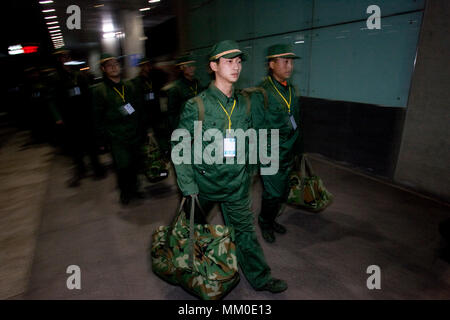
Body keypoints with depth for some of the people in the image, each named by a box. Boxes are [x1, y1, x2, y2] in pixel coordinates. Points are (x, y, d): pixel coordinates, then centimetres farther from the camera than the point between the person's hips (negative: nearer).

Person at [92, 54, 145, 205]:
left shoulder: (129, 86, 11)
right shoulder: (99, 90, -2)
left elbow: (139, 111, 15)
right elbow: (98, 118, -3)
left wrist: (142, 132, 13)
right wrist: (102, 140, -6)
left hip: (135, 136, 4)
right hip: (117, 138, -4)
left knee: (136, 164, 8)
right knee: (123, 166, -5)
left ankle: (133, 188, 31)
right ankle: (124, 192, 21)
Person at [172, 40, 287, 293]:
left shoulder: (244, 104, -1)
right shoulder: (197, 106, -15)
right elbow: (179, 147, -12)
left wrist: (247, 173, 13)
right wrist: (188, 186, -13)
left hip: (237, 185, 2)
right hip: (205, 182, -2)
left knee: (244, 230, 12)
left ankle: (260, 277, 30)